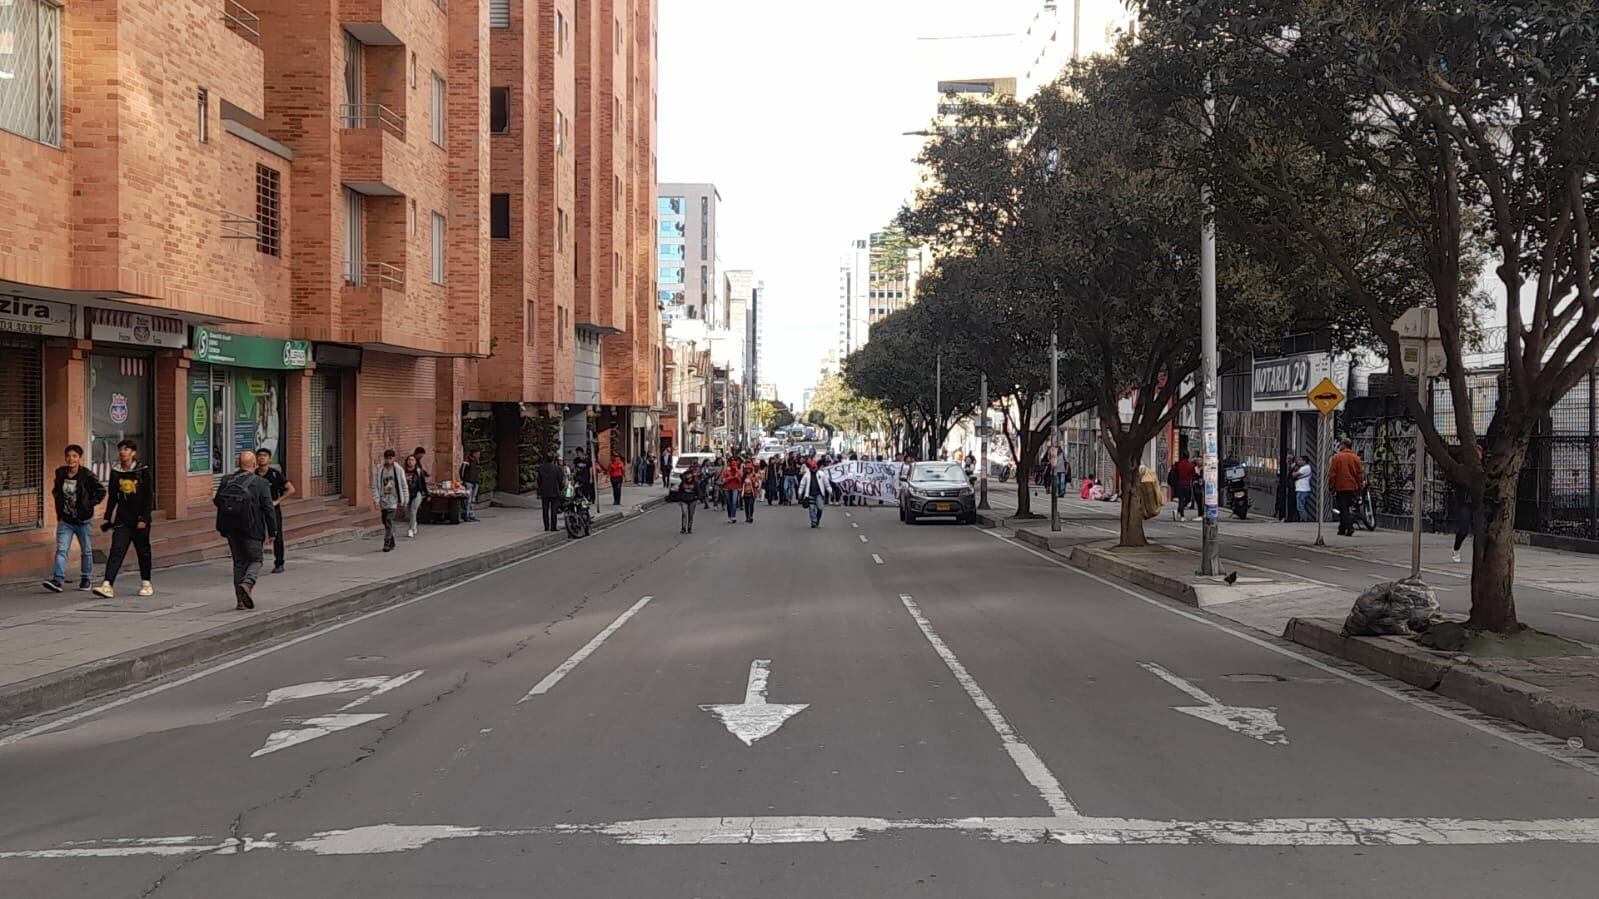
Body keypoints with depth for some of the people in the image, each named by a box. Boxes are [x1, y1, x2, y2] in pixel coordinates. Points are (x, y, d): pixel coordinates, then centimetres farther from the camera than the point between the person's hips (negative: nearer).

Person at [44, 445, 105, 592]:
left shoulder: (87, 476, -10)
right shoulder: (60, 473, 2)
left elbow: (101, 491, -1)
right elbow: (56, 491, 19)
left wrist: (89, 504, -10)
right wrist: (59, 512, 11)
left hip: (83, 520, -3)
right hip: (65, 520, 3)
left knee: (86, 551, 10)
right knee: (61, 550, -8)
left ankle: (85, 579, 24)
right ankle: (57, 580, -14)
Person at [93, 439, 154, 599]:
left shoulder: (142, 471, -5)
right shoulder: (115, 471, 6)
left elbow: (149, 496, -8)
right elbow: (113, 496, 13)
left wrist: (144, 518, -14)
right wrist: (107, 518, 10)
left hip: (139, 519, -3)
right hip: (122, 519, 3)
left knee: (143, 551, 9)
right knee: (116, 551, -8)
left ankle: (146, 584, 22)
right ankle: (107, 585, -15)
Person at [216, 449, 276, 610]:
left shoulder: (227, 480, 4)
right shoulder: (260, 483, -7)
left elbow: (217, 502, 9)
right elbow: (269, 508, -9)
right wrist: (271, 532, -3)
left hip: (231, 529, 4)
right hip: (251, 530, -4)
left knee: (239, 562, 13)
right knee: (255, 560, 10)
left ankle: (241, 600, 12)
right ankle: (247, 582, -19)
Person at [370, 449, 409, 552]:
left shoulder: (399, 470, -2)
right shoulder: (378, 470, -2)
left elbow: (404, 486, 5)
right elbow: (375, 486, -2)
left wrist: (405, 500, 6)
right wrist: (376, 501, -9)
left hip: (393, 500, -2)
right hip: (383, 500, 2)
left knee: (389, 522, -14)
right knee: (386, 523, 9)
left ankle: (387, 544, -11)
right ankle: (392, 544, 23)